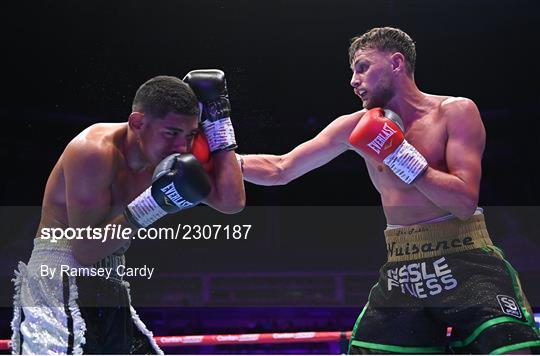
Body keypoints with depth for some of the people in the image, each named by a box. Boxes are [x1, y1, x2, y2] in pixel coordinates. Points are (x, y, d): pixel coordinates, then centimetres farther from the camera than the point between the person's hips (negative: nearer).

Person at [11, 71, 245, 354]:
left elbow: (231, 201, -4)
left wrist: (218, 118, -5)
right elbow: (85, 250, -20)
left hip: (109, 292, 8)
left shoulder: (168, 156, 2)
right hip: (59, 281, -8)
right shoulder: (94, 150, -20)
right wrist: (154, 203, -29)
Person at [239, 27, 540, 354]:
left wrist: (399, 153, -15)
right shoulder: (357, 126, 6)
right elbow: (279, 170, 8)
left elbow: (465, 202, -14)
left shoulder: (455, 111, -4)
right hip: (403, 270, 4)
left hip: (466, 264, -3)